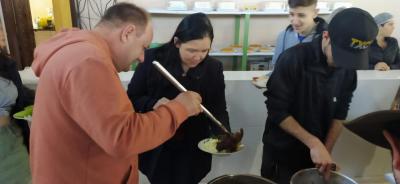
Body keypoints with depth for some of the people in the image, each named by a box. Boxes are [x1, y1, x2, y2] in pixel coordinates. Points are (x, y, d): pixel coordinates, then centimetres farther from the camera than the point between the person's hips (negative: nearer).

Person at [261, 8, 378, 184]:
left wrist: (326, 150, -5)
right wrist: (314, 143, -23)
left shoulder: (348, 69, -5)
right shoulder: (293, 59, -22)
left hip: (317, 151, 5)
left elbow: (339, 114, 1)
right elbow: (277, 110, -22)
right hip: (282, 151, -4)